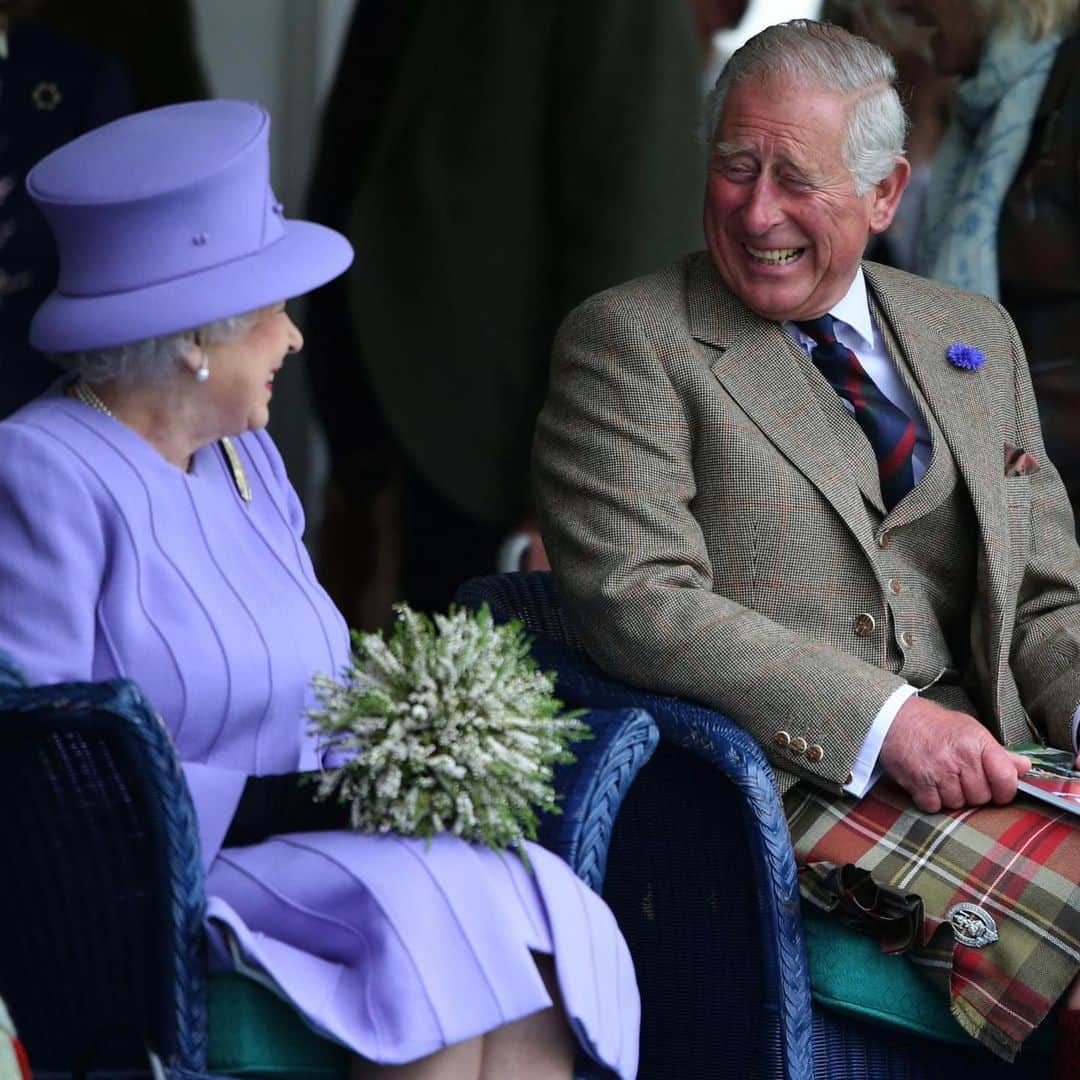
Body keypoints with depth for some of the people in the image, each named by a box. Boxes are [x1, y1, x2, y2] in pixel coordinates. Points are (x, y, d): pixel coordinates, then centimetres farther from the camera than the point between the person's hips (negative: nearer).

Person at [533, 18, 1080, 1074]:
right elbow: (633, 599, -11)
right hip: (797, 781, -6)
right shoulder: (628, 343, 1)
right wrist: (885, 721, -18)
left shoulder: (974, 336, 19)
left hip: (992, 761, 6)